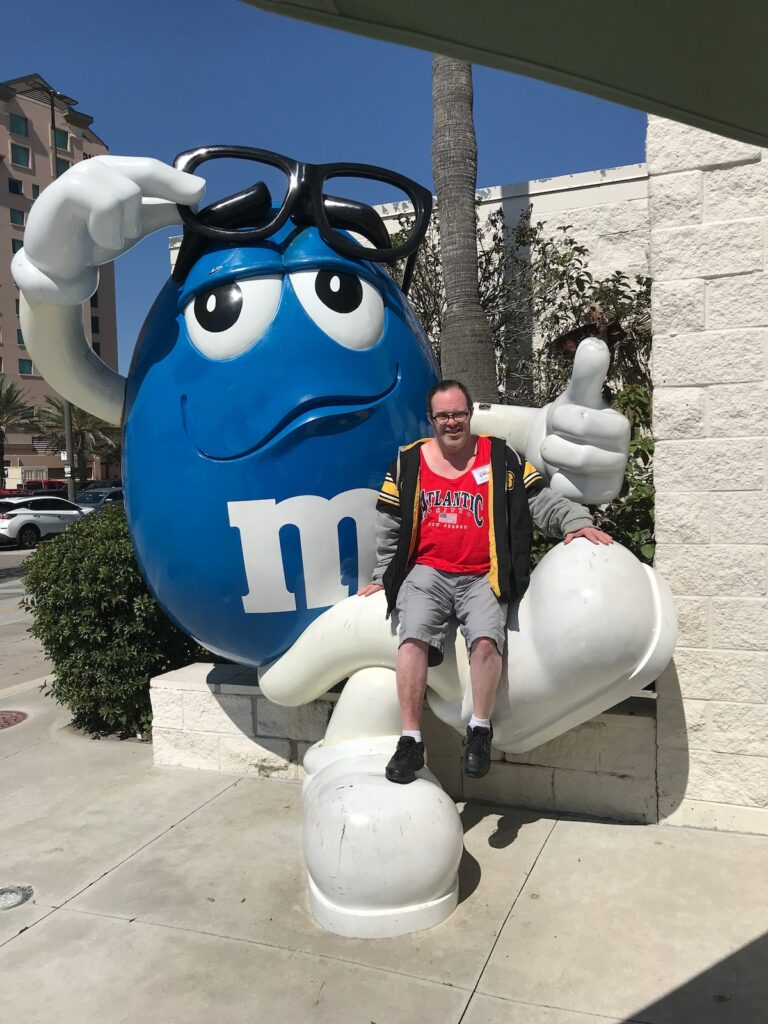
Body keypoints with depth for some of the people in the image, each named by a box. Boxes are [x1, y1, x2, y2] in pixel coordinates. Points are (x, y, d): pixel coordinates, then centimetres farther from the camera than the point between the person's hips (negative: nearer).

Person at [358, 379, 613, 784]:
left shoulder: (501, 457, 7)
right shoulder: (408, 461, 10)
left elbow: (540, 500, 6)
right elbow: (389, 526, 16)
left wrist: (575, 521, -11)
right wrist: (383, 577, 17)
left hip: (481, 578, -1)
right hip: (427, 573, 1)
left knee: (486, 639, -26)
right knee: (413, 639, -22)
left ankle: (480, 730, -7)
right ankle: (410, 741, -13)